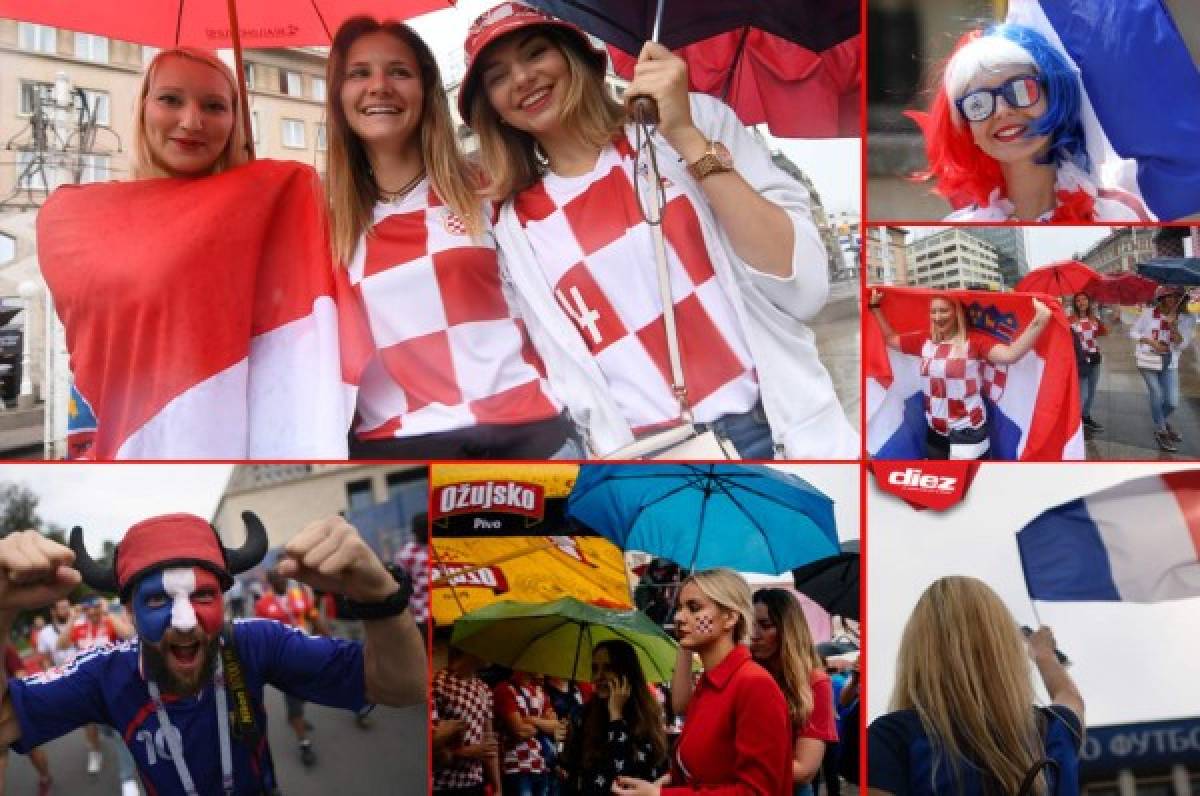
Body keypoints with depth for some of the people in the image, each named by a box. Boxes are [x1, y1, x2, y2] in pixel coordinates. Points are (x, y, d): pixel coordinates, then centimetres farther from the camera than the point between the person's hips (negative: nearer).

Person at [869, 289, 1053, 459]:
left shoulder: (974, 341, -15)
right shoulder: (924, 341, 2)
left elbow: (1009, 355, -33)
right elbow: (890, 339, 17)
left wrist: (1039, 321, -44)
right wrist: (876, 307, 14)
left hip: (967, 434, -6)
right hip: (935, 433, 6)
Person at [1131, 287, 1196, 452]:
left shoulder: (1187, 319, -5)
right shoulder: (1149, 312, -9)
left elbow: (1181, 344, -10)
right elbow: (1134, 332, -1)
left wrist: (1173, 325, -25)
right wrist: (1152, 342, -16)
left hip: (1170, 363, 3)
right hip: (1148, 360, -2)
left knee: (1172, 401, 1)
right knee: (1156, 394, -5)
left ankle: (1161, 422, 33)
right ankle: (1161, 432, 13)